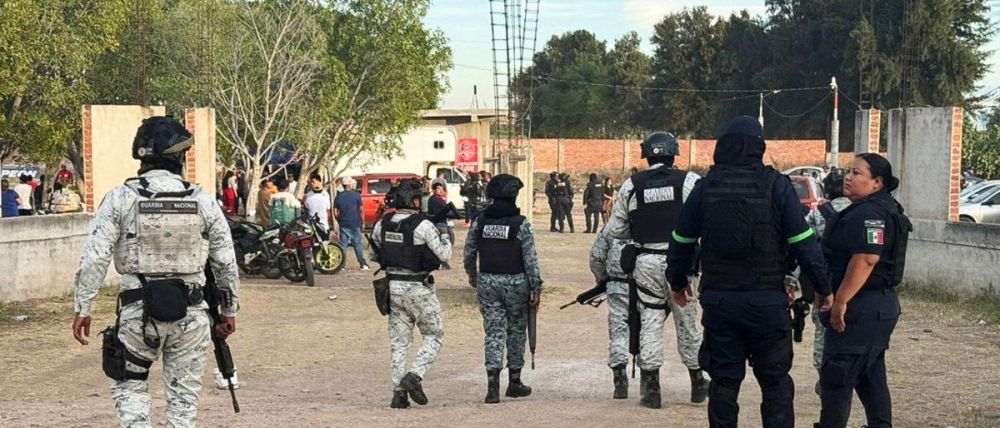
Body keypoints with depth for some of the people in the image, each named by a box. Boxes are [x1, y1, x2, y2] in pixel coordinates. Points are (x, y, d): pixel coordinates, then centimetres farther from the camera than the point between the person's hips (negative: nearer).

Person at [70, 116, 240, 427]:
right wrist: (229, 310, 16)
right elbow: (226, 263, 5)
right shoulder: (203, 201, 0)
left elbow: (94, 259, -8)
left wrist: (83, 308, 0)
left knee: (130, 385, 16)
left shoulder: (120, 199, -5)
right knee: (184, 395, 11)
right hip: (191, 315, 1)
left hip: (139, 312, -1)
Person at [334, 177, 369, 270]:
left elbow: (335, 212, 3)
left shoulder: (338, 196, 3)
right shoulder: (356, 195, -6)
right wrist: (363, 222, 5)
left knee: (343, 245, 6)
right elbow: (361, 210, -5)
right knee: (357, 245, 3)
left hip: (343, 224, 2)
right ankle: (363, 264, 4)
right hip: (355, 224, -2)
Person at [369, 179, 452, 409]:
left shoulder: (382, 224, 2)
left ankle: (399, 393, 10)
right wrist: (445, 237, 9)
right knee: (434, 335, 11)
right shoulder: (423, 225, -16)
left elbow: (374, 254, 11)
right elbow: (444, 254, -10)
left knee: (399, 342, 12)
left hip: (393, 286, 5)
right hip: (418, 288, -5)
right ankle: (414, 376, -7)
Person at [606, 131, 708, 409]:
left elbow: (615, 229, 8)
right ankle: (697, 384, 24)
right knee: (687, 322, 12)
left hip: (646, 262, 1)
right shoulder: (689, 181, -3)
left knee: (650, 322, 6)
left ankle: (651, 388, 3)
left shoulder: (631, 185, 2)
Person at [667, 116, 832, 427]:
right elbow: (804, 243, -7)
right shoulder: (776, 186, -6)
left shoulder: (705, 188, 3)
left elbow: (681, 242, 10)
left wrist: (677, 282, 26)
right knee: (776, 383, 6)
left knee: (723, 381, 11)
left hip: (718, 300, 3)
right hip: (766, 301, -2)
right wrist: (823, 288, 3)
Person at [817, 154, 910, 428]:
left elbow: (866, 259, -29)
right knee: (870, 377, 16)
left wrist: (841, 301, -27)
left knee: (836, 376, -6)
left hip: (861, 310, -11)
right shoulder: (883, 210, 17)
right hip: (880, 307, 11)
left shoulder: (869, 214, -18)